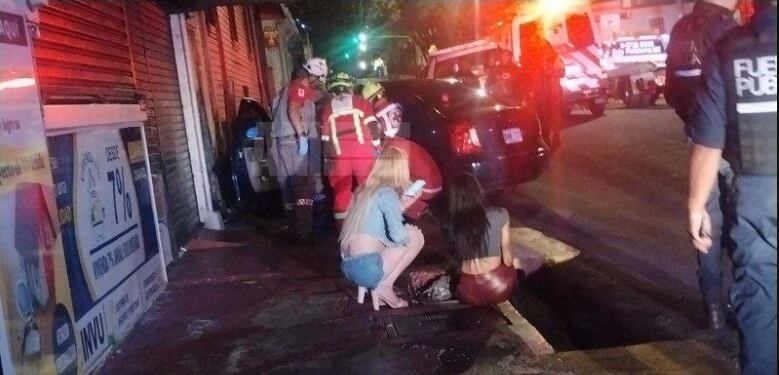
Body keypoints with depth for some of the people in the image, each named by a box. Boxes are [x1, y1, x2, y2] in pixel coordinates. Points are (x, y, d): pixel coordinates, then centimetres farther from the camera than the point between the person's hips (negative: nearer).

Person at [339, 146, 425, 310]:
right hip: (366, 268, -8)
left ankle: (377, 285, 10)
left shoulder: (365, 189, 16)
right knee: (417, 237, 8)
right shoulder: (387, 193, -9)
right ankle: (385, 286, 1)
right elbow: (398, 235, -16)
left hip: (348, 268, 8)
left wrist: (401, 205, 31)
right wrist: (410, 231, 5)